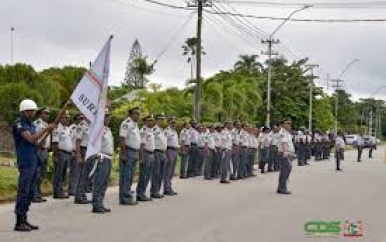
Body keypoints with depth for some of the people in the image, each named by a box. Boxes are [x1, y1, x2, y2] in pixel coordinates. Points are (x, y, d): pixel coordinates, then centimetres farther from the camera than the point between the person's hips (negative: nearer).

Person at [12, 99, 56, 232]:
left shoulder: (30, 124, 17)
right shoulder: (19, 124, -10)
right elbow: (31, 139, -21)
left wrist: (47, 133, 5)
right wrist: (46, 129, -15)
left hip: (34, 162, 9)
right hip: (26, 162, -9)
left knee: (30, 192, 11)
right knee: (23, 192, -6)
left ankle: (24, 219, 18)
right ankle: (19, 222, -1)